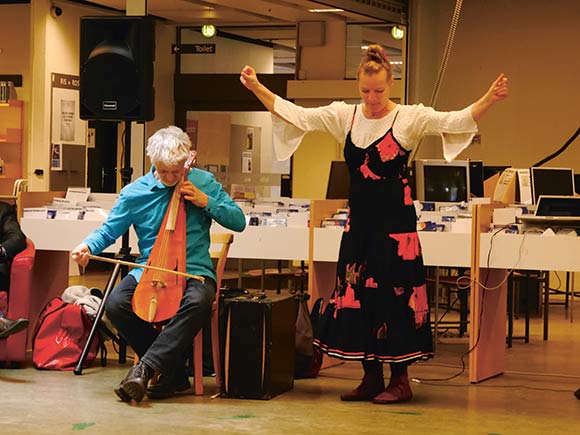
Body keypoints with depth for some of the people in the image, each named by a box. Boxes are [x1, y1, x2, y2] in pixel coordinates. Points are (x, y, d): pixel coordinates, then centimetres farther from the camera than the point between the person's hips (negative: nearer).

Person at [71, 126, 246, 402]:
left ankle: (145, 368, -34)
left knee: (198, 302, -38)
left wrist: (206, 202, -8)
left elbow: (239, 221, 6)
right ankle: (173, 373, -16)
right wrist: (88, 246, -13)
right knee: (116, 304, -28)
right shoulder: (135, 192, 3)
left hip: (194, 271, -2)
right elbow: (109, 231, 9)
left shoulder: (203, 182, 4)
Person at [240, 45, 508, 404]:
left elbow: (454, 121, -17)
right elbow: (295, 115, 4)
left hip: (396, 220, -5)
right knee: (358, 293, 7)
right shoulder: (344, 116, 6)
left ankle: (400, 380, 8)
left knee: (394, 295, -3)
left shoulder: (411, 118, -6)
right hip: (359, 219, 5)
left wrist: (489, 100, -33)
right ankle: (371, 378, 18)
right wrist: (257, 88, -5)